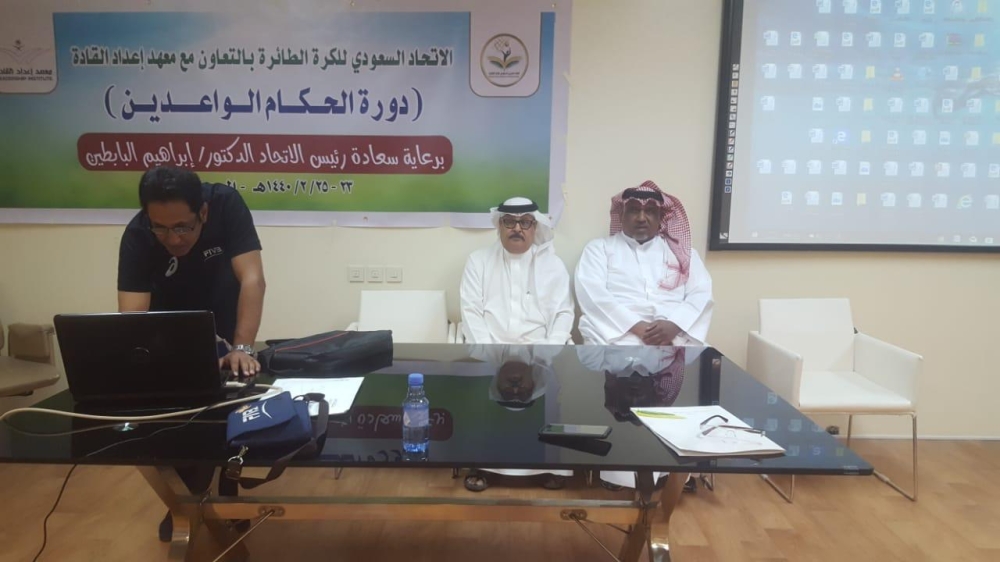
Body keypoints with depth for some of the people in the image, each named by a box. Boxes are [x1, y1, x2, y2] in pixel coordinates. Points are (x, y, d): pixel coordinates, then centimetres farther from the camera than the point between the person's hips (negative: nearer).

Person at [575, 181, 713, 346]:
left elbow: (701, 294, 8)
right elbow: (592, 294, -3)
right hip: (621, 335, -2)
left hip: (674, 337, 3)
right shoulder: (599, 248, 13)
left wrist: (674, 325, -12)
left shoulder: (683, 251, 20)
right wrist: (636, 326, -14)